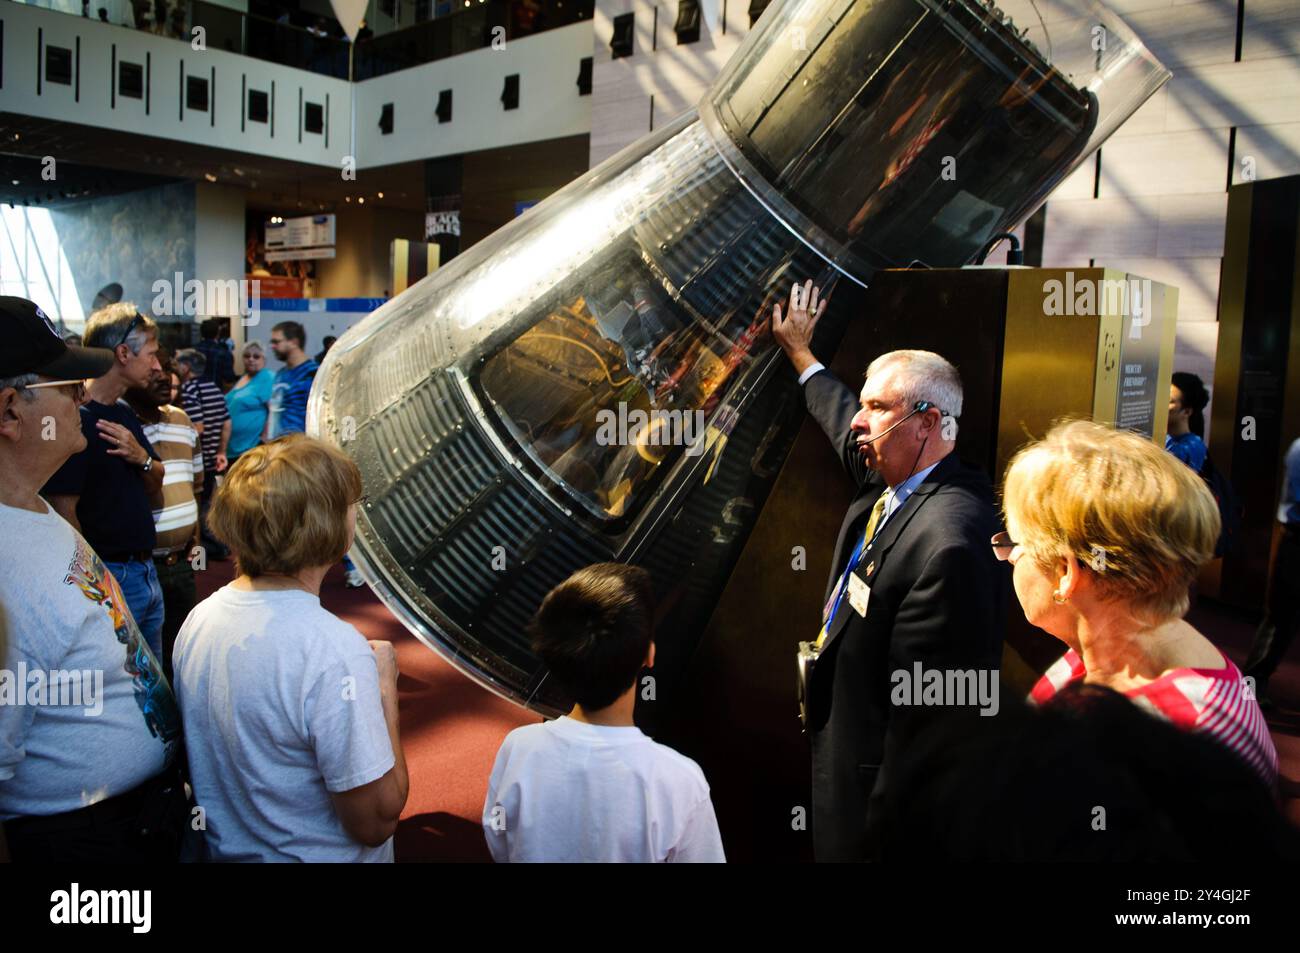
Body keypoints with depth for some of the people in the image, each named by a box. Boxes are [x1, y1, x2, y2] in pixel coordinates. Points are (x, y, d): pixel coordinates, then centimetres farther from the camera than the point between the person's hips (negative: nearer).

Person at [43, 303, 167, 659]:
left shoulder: (124, 412, 10)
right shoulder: (77, 420, -17)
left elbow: (155, 486, 15)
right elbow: (64, 513, -20)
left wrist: (142, 458, -7)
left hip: (145, 572, 8)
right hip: (110, 577, -8)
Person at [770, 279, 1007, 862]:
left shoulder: (949, 540, -29)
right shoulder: (889, 482, -2)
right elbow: (847, 430, 21)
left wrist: (882, 827, -21)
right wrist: (799, 352, 33)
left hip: (873, 777, -9)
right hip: (841, 740, 9)